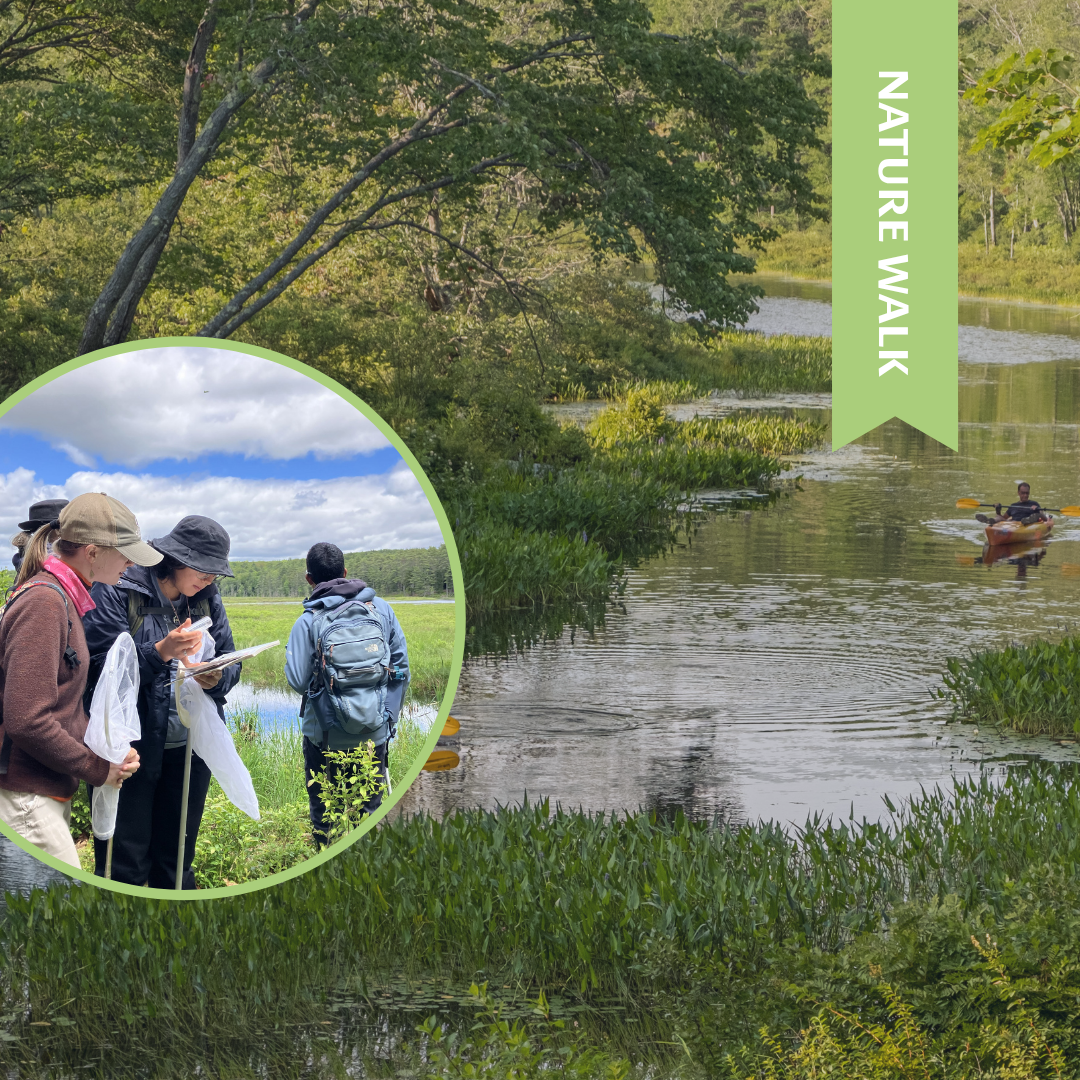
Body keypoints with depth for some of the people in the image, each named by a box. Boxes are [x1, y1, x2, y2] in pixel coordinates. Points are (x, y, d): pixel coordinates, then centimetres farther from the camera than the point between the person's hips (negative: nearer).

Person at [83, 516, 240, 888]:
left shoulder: (208, 599, 10)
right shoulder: (118, 592, -9)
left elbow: (231, 663, 9)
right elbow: (100, 666, -16)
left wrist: (217, 678, -14)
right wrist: (161, 652, -29)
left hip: (189, 748, 6)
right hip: (132, 747, -5)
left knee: (175, 862, 13)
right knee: (124, 865, -4)